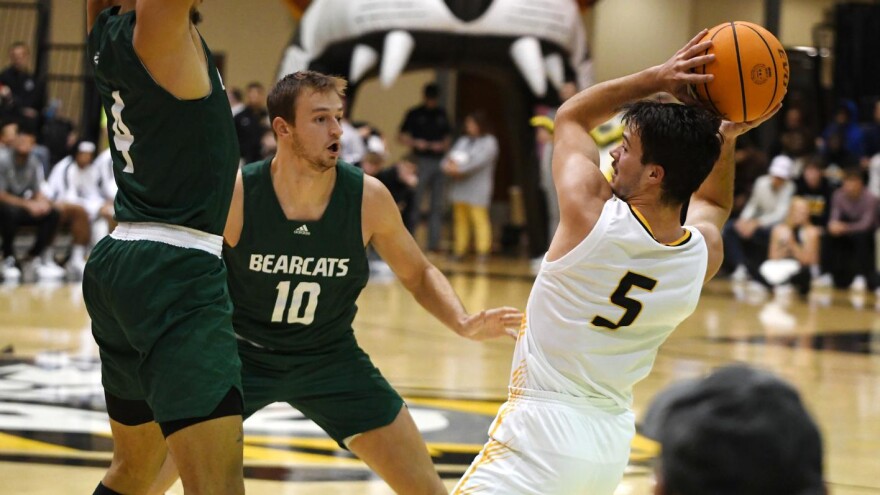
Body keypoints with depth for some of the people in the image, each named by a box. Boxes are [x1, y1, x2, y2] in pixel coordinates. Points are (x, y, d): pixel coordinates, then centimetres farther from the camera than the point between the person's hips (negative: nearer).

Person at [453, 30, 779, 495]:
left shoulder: (590, 214, -16)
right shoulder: (703, 255, -2)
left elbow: (571, 116, 5)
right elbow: (713, 201, 25)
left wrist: (655, 78, -1)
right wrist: (726, 138, 10)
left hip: (542, 434, -6)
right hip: (612, 442, 6)